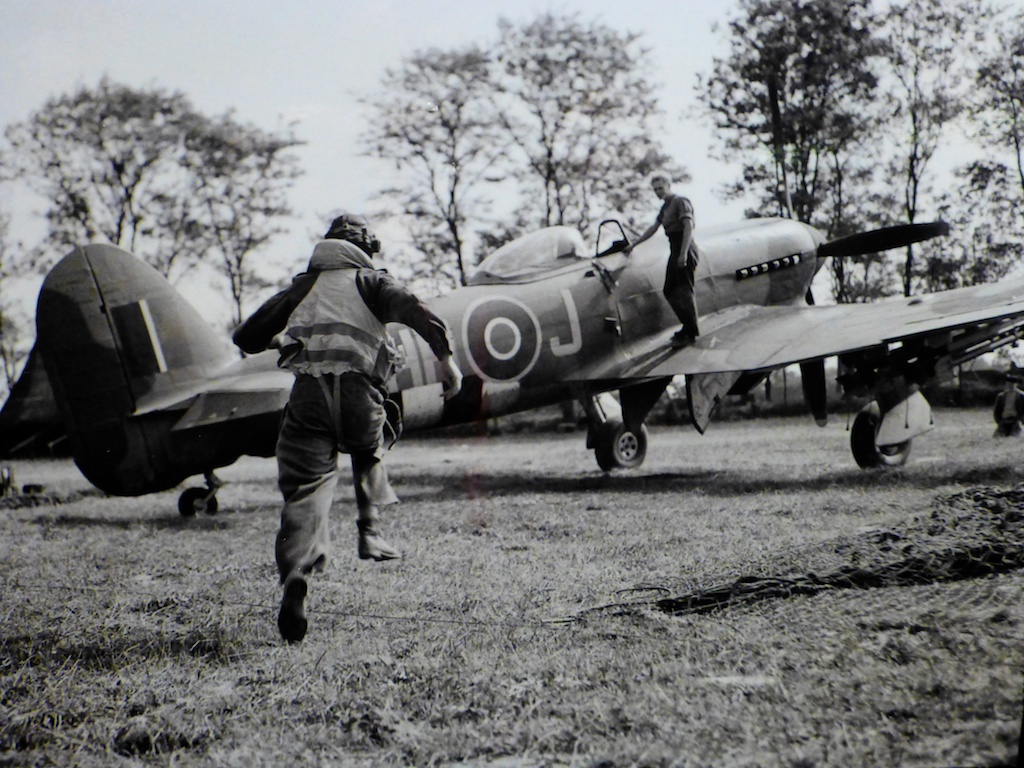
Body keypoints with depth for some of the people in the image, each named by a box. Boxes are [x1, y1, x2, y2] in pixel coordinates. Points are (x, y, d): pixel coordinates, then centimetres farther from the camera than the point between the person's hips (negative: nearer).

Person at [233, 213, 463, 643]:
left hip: (309, 391, 0)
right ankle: (369, 534, 24)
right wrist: (446, 357, -10)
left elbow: (246, 338, 22)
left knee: (306, 486, -7)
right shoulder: (372, 281, 19)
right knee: (368, 454, 32)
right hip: (360, 388, 0)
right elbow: (411, 309, -4)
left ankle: (295, 573, -28)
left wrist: (283, 339, 42)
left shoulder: (303, 285, 25)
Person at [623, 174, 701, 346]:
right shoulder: (666, 206, 19)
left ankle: (690, 332, -3)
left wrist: (683, 253, -26)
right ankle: (689, 327, 19)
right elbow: (653, 228, 28)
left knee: (684, 291, -8)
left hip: (685, 251, -10)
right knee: (670, 291, 12)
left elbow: (688, 227, -19)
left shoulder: (680, 202, -10)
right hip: (675, 251, 10)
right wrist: (633, 245, 30)